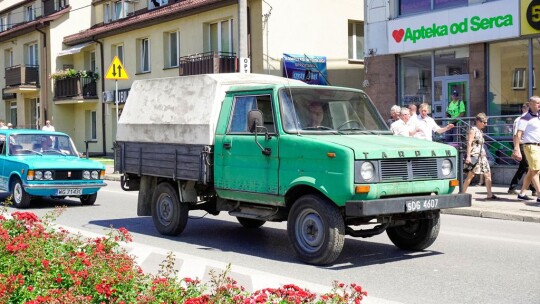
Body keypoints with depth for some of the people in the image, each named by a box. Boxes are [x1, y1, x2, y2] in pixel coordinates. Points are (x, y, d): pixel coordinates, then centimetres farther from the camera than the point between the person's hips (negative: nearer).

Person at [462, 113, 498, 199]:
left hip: (482, 156, 9)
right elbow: (469, 143, -15)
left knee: (488, 174, 4)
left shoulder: (479, 131, 19)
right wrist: (468, 156, -23)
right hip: (474, 155, -9)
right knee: (470, 175, -9)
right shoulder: (473, 130, -7)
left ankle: (489, 195, 6)